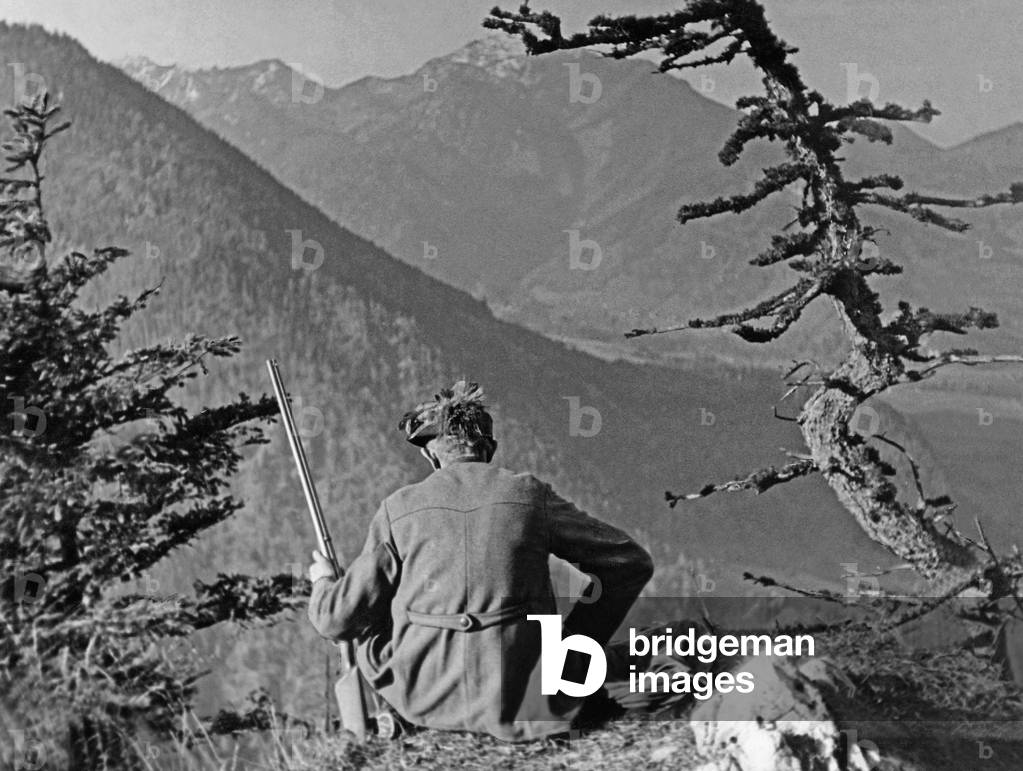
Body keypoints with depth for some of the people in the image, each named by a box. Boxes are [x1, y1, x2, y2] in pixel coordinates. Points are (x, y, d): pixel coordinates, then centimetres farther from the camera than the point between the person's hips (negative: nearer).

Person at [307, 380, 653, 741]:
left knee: (366, 625, 27)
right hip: (523, 704, 0)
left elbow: (337, 619, 2)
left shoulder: (398, 509, -1)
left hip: (424, 701, 0)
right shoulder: (531, 495, -1)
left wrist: (323, 583, 26)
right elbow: (633, 562, 4)